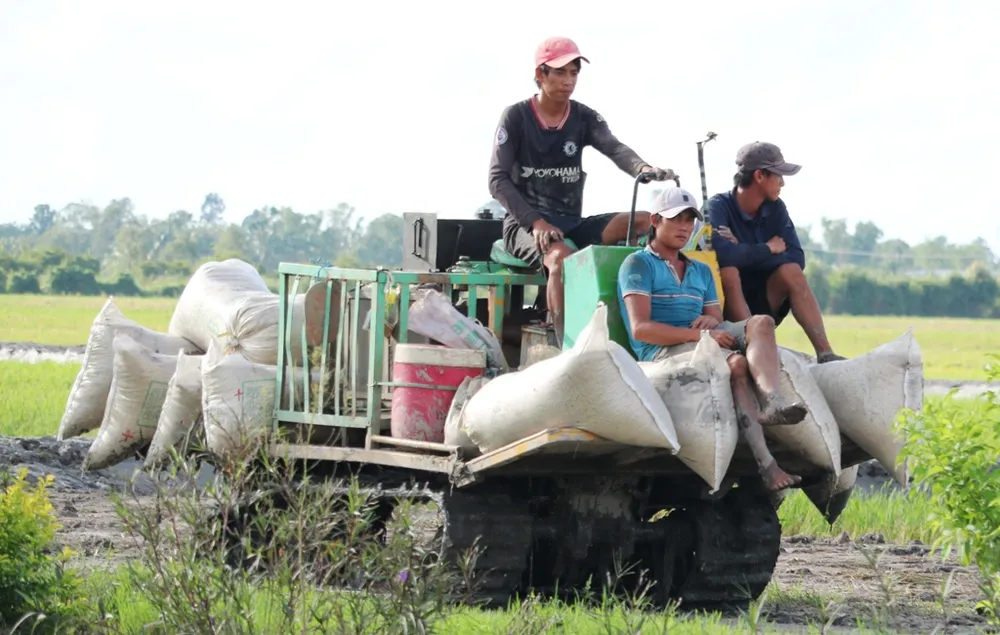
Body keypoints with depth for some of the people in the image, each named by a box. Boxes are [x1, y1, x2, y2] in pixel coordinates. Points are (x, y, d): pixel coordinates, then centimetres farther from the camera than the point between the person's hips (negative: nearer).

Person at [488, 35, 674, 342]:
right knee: (562, 258, -38)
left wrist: (643, 168, -36)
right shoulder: (516, 117, -1)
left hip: (572, 223, 5)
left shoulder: (585, 118, 8)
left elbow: (615, 149, -11)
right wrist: (536, 223, -20)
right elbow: (498, 181, -7)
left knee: (644, 222, -18)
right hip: (525, 223, -5)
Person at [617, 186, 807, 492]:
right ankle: (766, 464, -45)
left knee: (761, 323, -19)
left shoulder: (701, 271, 28)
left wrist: (713, 320, -5)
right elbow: (640, 329, -10)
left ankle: (771, 402, -48)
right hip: (661, 352, -7)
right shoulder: (638, 264, 3)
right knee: (736, 363, -32)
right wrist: (701, 334, -17)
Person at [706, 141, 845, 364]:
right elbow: (722, 253, -34)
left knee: (791, 271, -18)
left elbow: (797, 259, -8)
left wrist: (746, 255, -19)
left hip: (758, 303, 5)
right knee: (728, 269, -32)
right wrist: (768, 249, -20)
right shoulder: (718, 207, -14)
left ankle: (824, 353, -26)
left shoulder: (775, 208, 3)